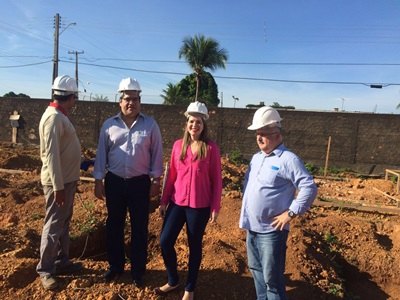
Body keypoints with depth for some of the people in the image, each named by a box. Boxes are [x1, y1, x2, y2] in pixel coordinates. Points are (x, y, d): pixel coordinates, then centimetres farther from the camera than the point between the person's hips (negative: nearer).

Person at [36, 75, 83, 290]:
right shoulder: (54, 117, -19)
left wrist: (81, 163, 21)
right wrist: (58, 187, -24)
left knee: (64, 223, 18)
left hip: (67, 179, 10)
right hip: (58, 182, -10)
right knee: (54, 225, 2)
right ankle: (45, 270, 16)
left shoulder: (60, 116, 11)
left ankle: (61, 261, 32)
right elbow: (51, 154, -24)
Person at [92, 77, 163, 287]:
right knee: (114, 225, 14)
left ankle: (138, 270, 25)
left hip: (140, 183, -2)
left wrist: (156, 180, -2)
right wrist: (98, 181, 3)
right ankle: (116, 266, 33)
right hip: (114, 182, 2)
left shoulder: (150, 125, -2)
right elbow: (101, 154, 4)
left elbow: (156, 153, -1)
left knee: (139, 227, 8)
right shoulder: (109, 125, 2)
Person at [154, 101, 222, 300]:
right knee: (165, 241, 5)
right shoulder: (178, 145, 2)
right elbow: (171, 175, 7)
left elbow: (217, 179, -5)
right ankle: (173, 281, 30)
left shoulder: (211, 148, -8)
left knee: (195, 246, 10)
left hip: (200, 205, -3)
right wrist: (164, 200, 8)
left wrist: (215, 206, -6)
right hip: (177, 202, 4)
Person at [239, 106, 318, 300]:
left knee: (272, 278, 2)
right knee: (256, 270, 22)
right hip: (252, 227, 8)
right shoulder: (256, 158, 10)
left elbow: (309, 188, -19)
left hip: (271, 230, -8)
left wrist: (291, 213, -19)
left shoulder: (288, 159, -15)